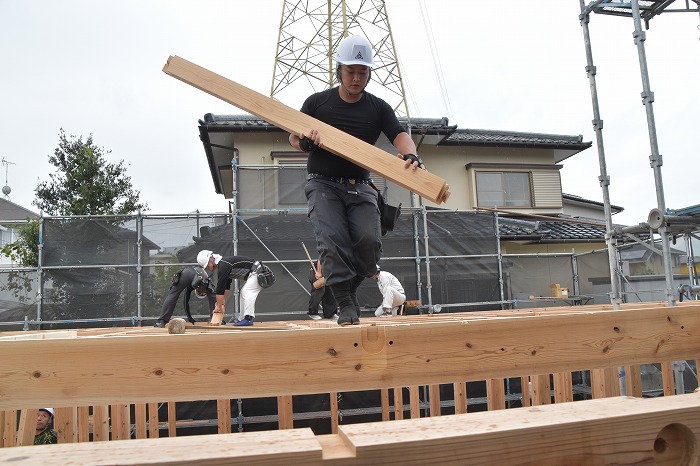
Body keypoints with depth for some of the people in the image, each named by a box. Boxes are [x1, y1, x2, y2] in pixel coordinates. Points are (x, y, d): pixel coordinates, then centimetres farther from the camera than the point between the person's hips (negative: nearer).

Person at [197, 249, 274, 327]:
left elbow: (220, 287, -20)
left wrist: (219, 306, -16)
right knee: (243, 292, 18)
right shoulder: (222, 264, 12)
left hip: (257, 271, -11)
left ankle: (248, 318, -28)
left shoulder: (223, 266, -20)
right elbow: (226, 285, 21)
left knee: (247, 291, -22)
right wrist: (223, 300, 22)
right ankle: (241, 319, 24)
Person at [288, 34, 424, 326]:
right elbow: (293, 137, 12)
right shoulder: (317, 102, 5)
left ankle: (347, 287, 10)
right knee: (333, 241, -21)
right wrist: (304, 142, -13)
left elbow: (400, 136, -5)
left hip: (360, 187, 2)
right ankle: (347, 305, -14)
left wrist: (410, 155, -28)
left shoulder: (378, 108, 8)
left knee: (370, 242, -16)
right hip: (323, 184, -1)